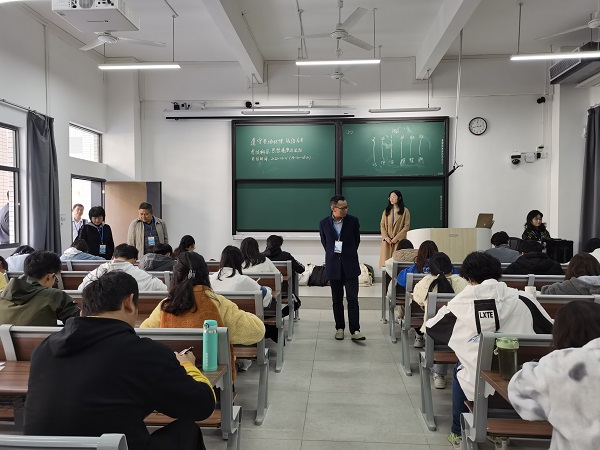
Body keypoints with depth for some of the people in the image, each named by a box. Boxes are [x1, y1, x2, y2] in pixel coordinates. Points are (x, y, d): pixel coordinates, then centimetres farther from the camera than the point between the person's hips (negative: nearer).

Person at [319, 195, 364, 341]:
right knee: (337, 299, 10)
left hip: (350, 265, -1)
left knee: (352, 298, -4)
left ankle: (355, 330, 0)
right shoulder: (324, 223, -3)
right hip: (333, 266, 1)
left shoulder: (353, 221, -5)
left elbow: (357, 240, 9)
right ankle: (340, 328, 22)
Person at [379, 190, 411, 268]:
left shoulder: (405, 211, 2)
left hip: (399, 241, -3)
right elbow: (382, 225, 8)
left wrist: (397, 238, -12)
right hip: (387, 241, 3)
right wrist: (386, 237, -7)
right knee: (386, 261, -2)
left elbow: (407, 226, -4)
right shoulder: (386, 211, 13)